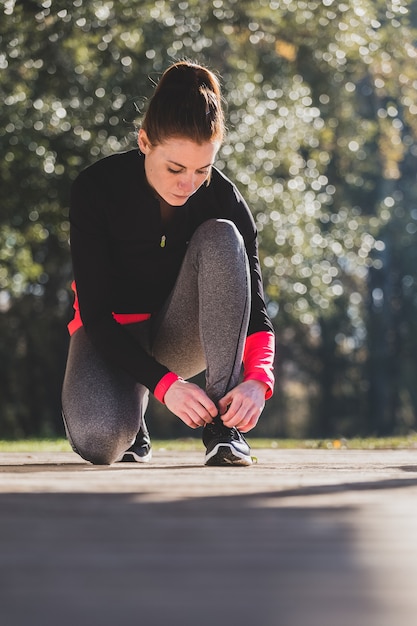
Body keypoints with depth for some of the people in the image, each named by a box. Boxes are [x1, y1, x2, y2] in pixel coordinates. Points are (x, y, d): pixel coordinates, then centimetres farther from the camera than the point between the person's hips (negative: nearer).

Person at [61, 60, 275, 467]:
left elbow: (255, 308, -15)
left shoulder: (223, 199, -16)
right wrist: (163, 383, -36)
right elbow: (96, 312, -23)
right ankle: (130, 414, 5)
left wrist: (257, 379, -37)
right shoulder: (96, 188, -22)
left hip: (179, 336, 2)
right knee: (99, 440, -35)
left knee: (220, 238, -28)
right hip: (111, 334, -2)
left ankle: (223, 423, -27)